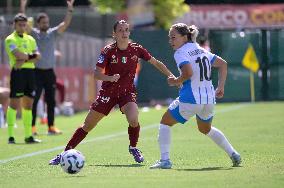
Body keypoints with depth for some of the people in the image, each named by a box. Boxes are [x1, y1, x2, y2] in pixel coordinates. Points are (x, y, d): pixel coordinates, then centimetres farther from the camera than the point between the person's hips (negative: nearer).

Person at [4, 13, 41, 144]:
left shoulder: (30, 39, 16)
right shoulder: (10, 39, -3)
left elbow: (37, 56, 4)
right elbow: (18, 55, -18)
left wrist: (24, 59, -11)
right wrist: (31, 56, -3)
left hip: (30, 72, 7)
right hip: (18, 73, -7)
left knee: (28, 105, 8)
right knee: (14, 104, -8)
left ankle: (28, 136, 12)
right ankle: (11, 136, -8)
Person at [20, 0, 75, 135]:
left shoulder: (53, 33, 7)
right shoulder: (33, 33, 0)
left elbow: (66, 24, -1)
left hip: (49, 72, 3)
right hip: (37, 72, -3)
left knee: (51, 101, 5)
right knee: (33, 101, -4)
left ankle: (51, 127, 11)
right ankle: (32, 127, -1)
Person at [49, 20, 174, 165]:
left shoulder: (136, 49, -6)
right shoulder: (108, 51, -13)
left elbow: (156, 63, 4)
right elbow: (97, 74, -14)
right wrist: (110, 78, -32)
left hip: (128, 92, 1)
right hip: (108, 92, 0)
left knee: (133, 120, -28)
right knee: (87, 126, 2)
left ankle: (133, 148, 2)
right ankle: (65, 153, 15)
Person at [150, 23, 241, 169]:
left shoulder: (180, 53, -9)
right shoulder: (200, 50, 15)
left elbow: (188, 72, -25)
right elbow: (222, 64, 19)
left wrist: (176, 81, -8)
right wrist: (220, 87, 18)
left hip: (190, 99, -8)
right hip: (209, 99, 8)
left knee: (165, 123, 10)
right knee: (206, 129, 32)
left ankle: (164, 160, -2)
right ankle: (233, 154, 28)